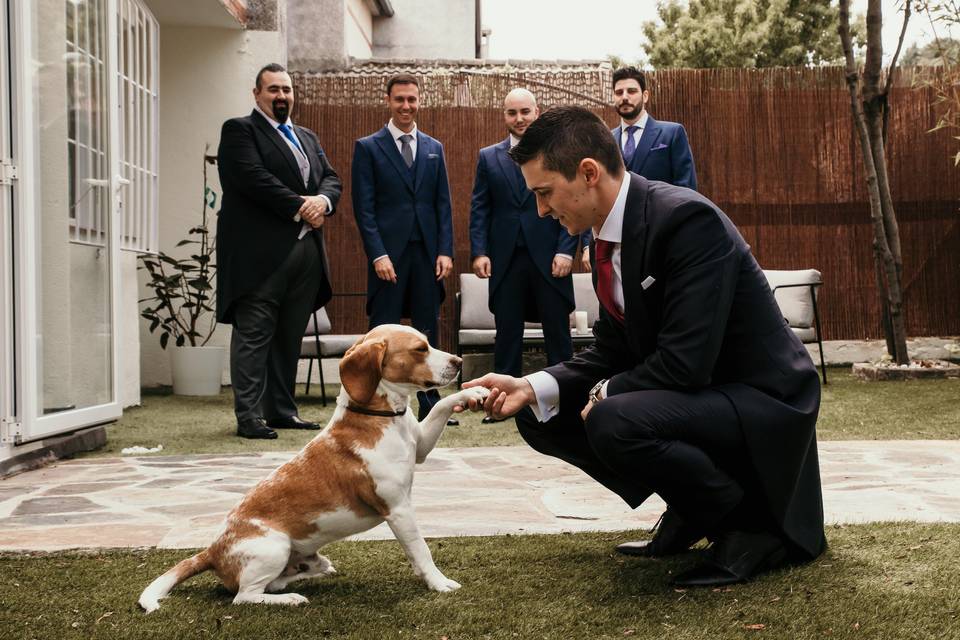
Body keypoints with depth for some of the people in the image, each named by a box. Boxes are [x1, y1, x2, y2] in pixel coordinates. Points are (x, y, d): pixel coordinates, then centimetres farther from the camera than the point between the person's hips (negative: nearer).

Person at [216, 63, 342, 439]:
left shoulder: (307, 138, 24)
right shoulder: (239, 131, 1)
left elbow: (331, 178, 14)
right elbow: (254, 178, -14)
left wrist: (322, 201, -8)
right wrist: (299, 207, -14)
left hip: (306, 251, 7)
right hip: (260, 253, -7)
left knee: (290, 337, 10)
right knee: (254, 335, -6)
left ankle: (281, 410, 17)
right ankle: (248, 417, -5)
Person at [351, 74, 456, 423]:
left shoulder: (434, 148, 14)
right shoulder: (368, 147, 2)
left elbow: (443, 204, 12)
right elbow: (364, 207, -4)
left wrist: (445, 250, 1)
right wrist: (378, 254, -12)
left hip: (427, 252, 4)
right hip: (389, 252, -4)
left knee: (427, 330, 7)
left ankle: (429, 406, 13)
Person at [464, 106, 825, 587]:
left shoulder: (687, 219, -25)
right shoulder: (609, 237, 4)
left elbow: (687, 361, -30)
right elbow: (611, 352, 7)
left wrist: (606, 394, -14)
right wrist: (532, 387, -8)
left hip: (763, 403, -9)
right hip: (694, 397, 9)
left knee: (612, 422, -34)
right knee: (541, 417, 6)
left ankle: (753, 524, -9)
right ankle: (691, 511, 16)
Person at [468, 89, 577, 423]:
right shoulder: (488, 157, 10)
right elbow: (479, 208, 7)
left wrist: (566, 251, -9)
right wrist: (479, 252, -4)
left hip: (549, 258, -1)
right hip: (505, 259, 2)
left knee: (557, 331, 4)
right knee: (507, 333, 6)